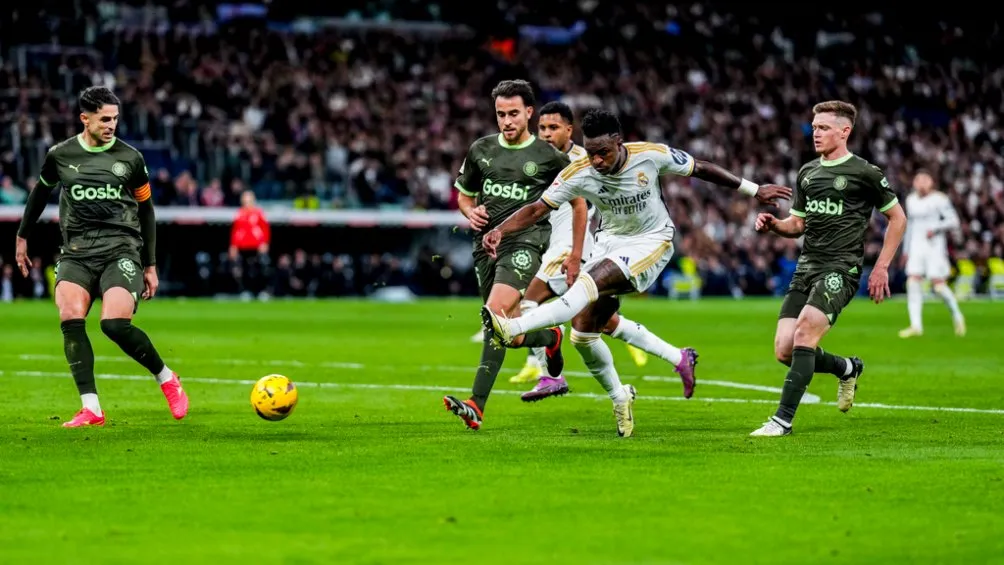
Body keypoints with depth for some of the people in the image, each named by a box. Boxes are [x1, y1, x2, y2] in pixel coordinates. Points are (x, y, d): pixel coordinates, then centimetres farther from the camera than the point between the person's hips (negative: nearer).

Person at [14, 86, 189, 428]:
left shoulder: (130, 158, 5)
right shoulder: (60, 155, 6)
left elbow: (146, 210, 14)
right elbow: (40, 193, 25)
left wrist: (151, 265, 13)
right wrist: (22, 237, 30)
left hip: (121, 248, -2)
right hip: (77, 251, 2)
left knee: (115, 323, -22)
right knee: (70, 317, -22)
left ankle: (166, 379, 3)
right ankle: (91, 409, -19)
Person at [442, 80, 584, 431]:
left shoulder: (549, 157, 1)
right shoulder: (480, 150, 10)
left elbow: (578, 203, 11)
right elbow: (464, 195, 23)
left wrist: (576, 254, 9)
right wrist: (471, 212, 0)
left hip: (525, 240, -5)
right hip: (487, 241, 5)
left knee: (496, 313, -25)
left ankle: (477, 406, -27)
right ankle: (551, 338, 44)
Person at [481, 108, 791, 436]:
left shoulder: (652, 155, -18)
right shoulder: (578, 174, -14)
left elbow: (702, 169, -4)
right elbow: (537, 209, -12)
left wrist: (754, 191, 4)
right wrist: (499, 232, -30)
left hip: (651, 243, -4)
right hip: (610, 243, 4)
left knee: (589, 284, -31)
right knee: (582, 333, -3)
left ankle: (515, 329, -43)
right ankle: (620, 398, 19)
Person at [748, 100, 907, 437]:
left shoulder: (864, 173, -3)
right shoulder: (807, 172, 15)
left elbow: (897, 217, 4)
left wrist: (881, 267, -1)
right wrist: (774, 225, 0)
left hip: (841, 268, -7)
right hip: (806, 267, 7)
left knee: (804, 332, -24)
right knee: (784, 350, -3)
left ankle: (783, 419, -20)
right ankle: (847, 369, 26)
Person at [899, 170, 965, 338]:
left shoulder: (939, 199, -6)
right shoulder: (911, 200, 13)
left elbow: (953, 221, -9)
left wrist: (935, 228, -22)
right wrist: (906, 249, 22)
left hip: (935, 247, -5)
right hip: (916, 247, 5)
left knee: (938, 285, -8)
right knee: (913, 283, -7)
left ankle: (956, 315, 16)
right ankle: (916, 325, -6)